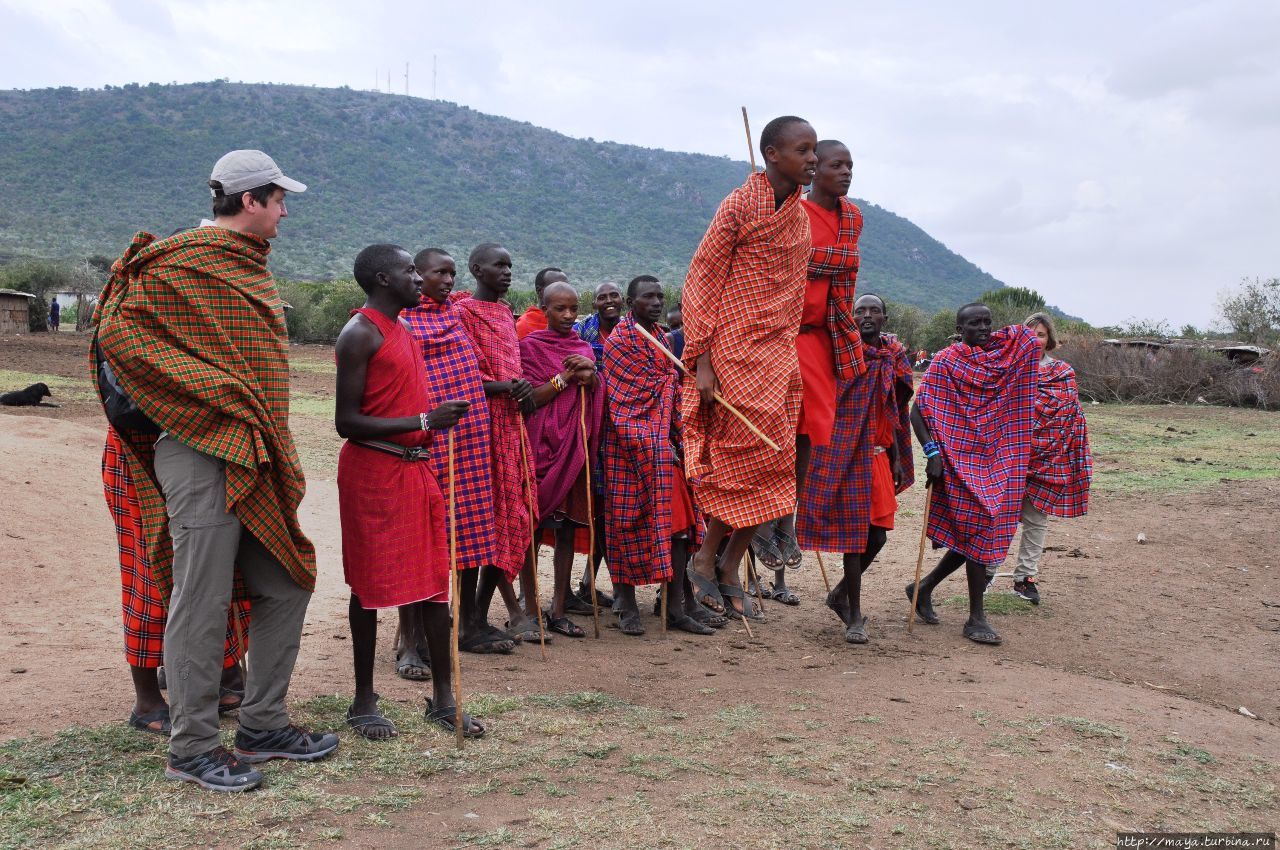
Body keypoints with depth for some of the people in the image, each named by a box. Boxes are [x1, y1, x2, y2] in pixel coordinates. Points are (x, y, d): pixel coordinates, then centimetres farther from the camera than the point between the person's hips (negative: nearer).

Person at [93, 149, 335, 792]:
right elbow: (117, 331, -16)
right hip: (203, 455, -9)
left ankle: (262, 726, 24)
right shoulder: (177, 262, -8)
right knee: (202, 603, -2)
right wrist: (217, 394, -19)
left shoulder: (250, 267, 19)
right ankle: (192, 749, 11)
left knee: (286, 586, 12)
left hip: (256, 460, 9)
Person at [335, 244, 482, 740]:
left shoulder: (403, 330, 15)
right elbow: (347, 421, -17)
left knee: (435, 580, 8)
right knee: (371, 585, 2)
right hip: (372, 471, -8)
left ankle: (443, 697, 17)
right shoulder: (359, 334, -12)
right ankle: (363, 702, 16)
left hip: (415, 468, 8)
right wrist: (424, 420, -23)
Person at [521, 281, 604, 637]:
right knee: (534, 526, -2)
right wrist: (567, 376, -14)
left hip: (576, 444, 5)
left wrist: (590, 375, -5)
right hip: (542, 444, -5)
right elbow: (529, 399, -8)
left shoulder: (583, 347, 15)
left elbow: (597, 400, 15)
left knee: (568, 526, 5)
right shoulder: (531, 345, 0)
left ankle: (558, 609, 11)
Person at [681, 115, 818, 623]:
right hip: (734, 351, -7)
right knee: (745, 458, -6)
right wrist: (700, 361, -15)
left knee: (770, 466, 5)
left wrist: (788, 351, 12)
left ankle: (730, 570, 16)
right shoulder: (739, 205, -9)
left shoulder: (800, 215, 12)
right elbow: (700, 278, -11)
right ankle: (705, 560, 12)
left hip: (778, 355, 7)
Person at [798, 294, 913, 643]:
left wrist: (898, 459, 12)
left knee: (878, 533, 5)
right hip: (847, 454, -5)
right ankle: (855, 616, 7)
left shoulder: (894, 355, 11)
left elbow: (898, 414, 15)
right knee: (854, 530, -3)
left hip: (878, 455, 5)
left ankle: (841, 593, 28)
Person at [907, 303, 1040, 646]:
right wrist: (932, 453, -20)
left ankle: (923, 588, 26)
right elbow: (917, 410, -12)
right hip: (959, 460, -7)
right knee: (978, 530, -6)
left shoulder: (1004, 354, 10)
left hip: (992, 460, 7)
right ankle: (976, 618, 4)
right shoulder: (945, 362, -8)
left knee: (974, 534, 9)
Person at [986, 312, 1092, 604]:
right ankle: (988, 568, 15)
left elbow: (1073, 417, 4)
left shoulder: (1063, 374, 5)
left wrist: (1077, 460, -2)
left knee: (1036, 519, 8)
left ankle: (1026, 577, 18)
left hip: (1046, 458, 1)